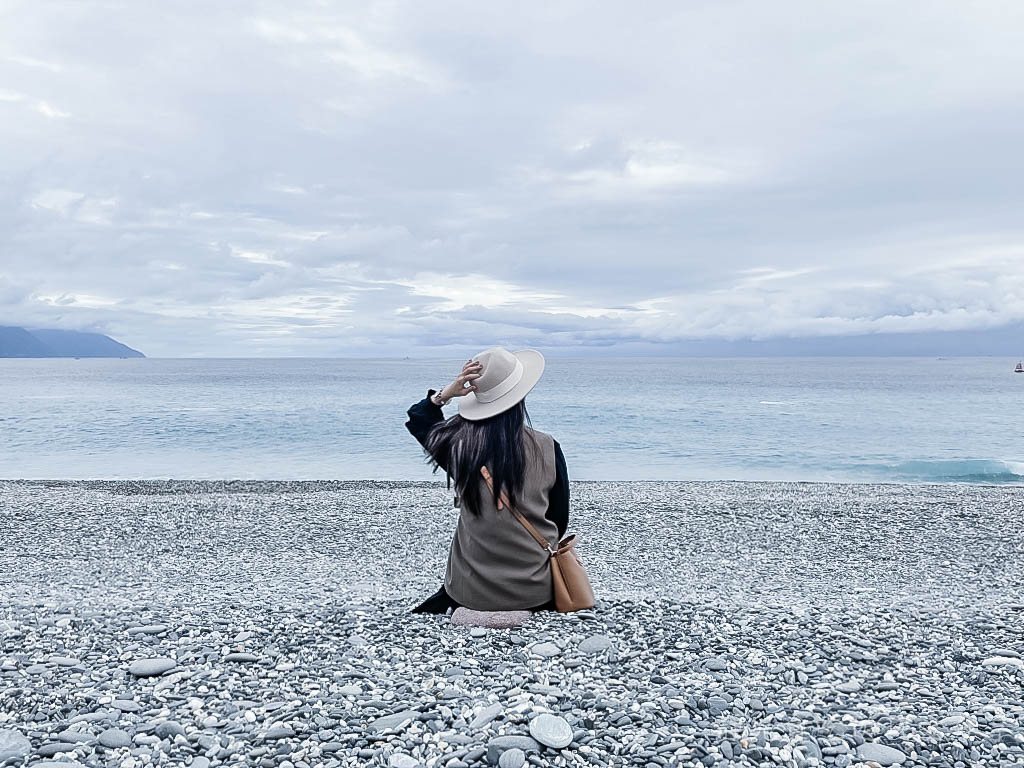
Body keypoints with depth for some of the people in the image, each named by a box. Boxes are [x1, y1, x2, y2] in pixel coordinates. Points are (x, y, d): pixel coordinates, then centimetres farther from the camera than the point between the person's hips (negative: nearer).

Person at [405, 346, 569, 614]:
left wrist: (446, 393, -5)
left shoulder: (458, 444, -12)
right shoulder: (547, 449, -14)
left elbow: (417, 420, 11)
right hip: (536, 592, -2)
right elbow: (560, 520, -1)